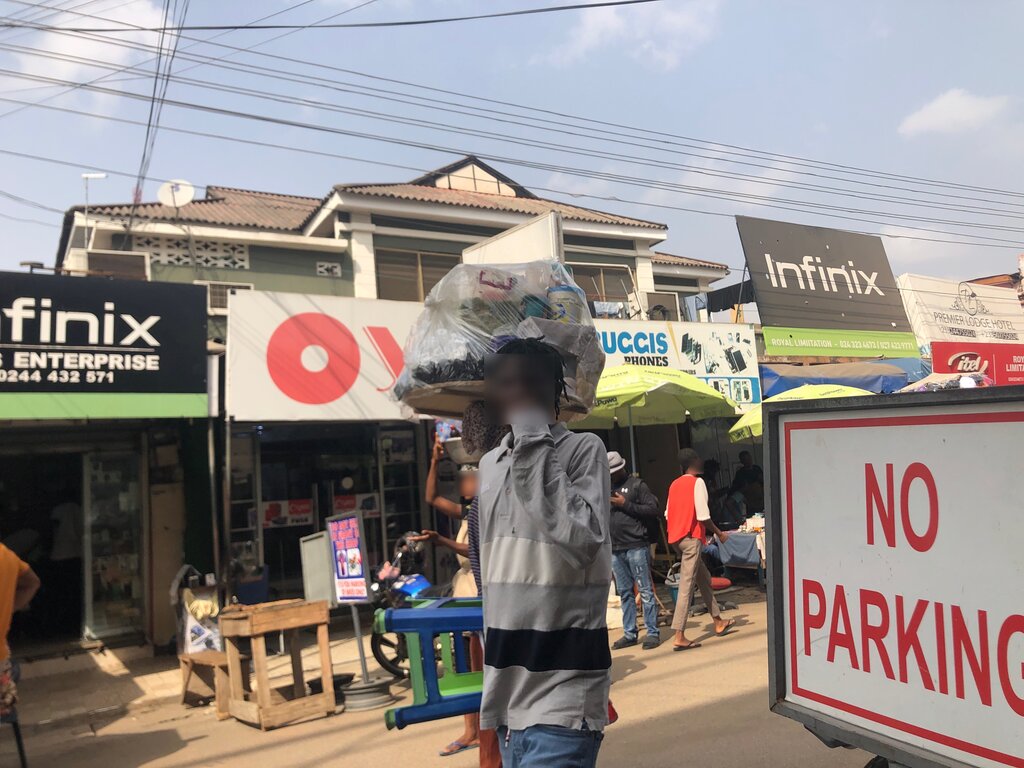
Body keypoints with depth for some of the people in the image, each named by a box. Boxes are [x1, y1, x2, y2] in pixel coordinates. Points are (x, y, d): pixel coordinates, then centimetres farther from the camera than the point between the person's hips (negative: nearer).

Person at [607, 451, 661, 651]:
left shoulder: (636, 484, -1)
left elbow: (653, 509, -9)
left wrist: (626, 504, -14)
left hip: (636, 546, -6)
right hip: (615, 549, 6)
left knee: (645, 591, -2)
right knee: (624, 593, 10)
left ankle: (653, 633, 5)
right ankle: (630, 633, 17)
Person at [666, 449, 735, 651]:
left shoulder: (674, 484, 13)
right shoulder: (697, 482, -8)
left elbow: (668, 513, 11)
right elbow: (703, 515, -13)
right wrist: (719, 533, 1)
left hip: (676, 537, 8)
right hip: (691, 538, -8)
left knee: (704, 578, 20)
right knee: (686, 585, -8)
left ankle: (718, 622, 30)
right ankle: (679, 637, -10)